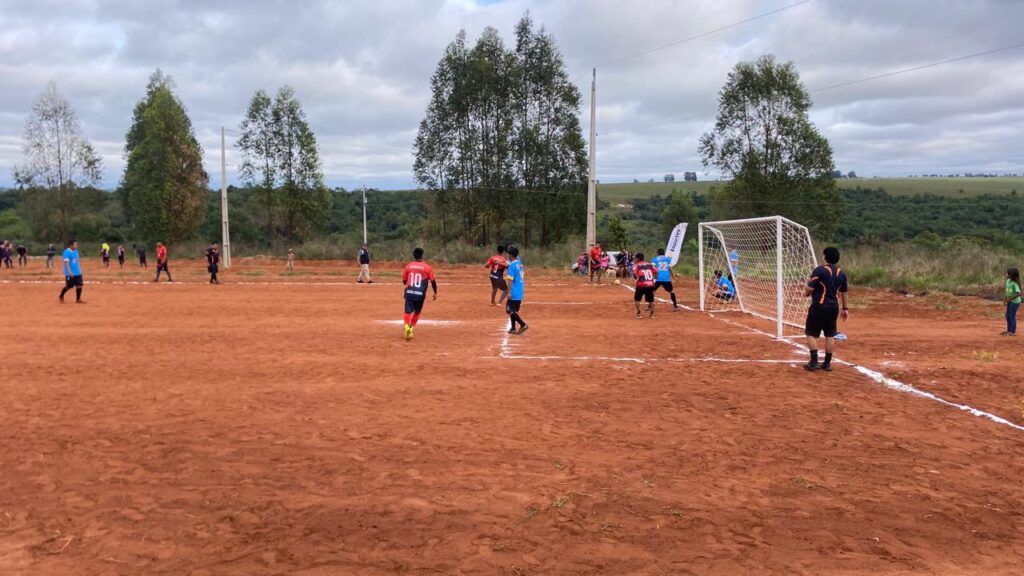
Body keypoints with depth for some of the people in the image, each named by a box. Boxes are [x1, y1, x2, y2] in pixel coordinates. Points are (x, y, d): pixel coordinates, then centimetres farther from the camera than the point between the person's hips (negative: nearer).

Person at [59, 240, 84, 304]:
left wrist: (80, 270, 19)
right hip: (70, 273, -7)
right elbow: (66, 262, -21)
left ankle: (78, 299, 7)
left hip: (77, 272, 7)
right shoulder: (67, 252, -14)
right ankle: (61, 297, 26)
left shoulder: (76, 251, 11)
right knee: (68, 286, 2)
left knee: (79, 285, -1)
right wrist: (70, 272, -29)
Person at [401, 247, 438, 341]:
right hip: (420, 294, 0)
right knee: (417, 312, 19)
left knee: (408, 311, -2)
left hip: (409, 293, 0)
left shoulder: (408, 266, 2)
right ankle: (411, 328, 16)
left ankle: (407, 326, -27)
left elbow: (404, 281, 9)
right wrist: (435, 292, 10)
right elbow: (433, 281, -1)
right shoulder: (427, 267, -3)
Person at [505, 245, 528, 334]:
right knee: (513, 310, 16)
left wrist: (509, 292, -21)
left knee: (510, 310, -4)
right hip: (520, 292, 9)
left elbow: (510, 280, -21)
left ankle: (523, 324, -12)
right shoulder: (519, 262, 7)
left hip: (514, 292, -9)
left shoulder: (512, 265, -17)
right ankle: (513, 328, 17)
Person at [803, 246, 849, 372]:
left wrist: (806, 292, 6)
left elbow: (810, 289, -16)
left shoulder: (820, 270, -13)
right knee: (830, 335, 11)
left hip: (819, 306, -6)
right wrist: (845, 308, 23)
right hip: (833, 307, 6)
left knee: (811, 334, 3)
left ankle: (814, 362, -4)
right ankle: (827, 363, 15)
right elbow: (843, 293, 14)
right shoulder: (841, 273, 6)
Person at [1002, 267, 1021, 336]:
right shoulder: (1008, 281, 0)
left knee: (1012, 316, -2)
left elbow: (1019, 293, -30)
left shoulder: (1015, 283, -23)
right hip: (1010, 302, 8)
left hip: (1015, 302, -8)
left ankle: (1013, 332, 7)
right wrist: (1006, 298, 8)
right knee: (1008, 316, 13)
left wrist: (1010, 299, -23)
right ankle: (1009, 330, 24)